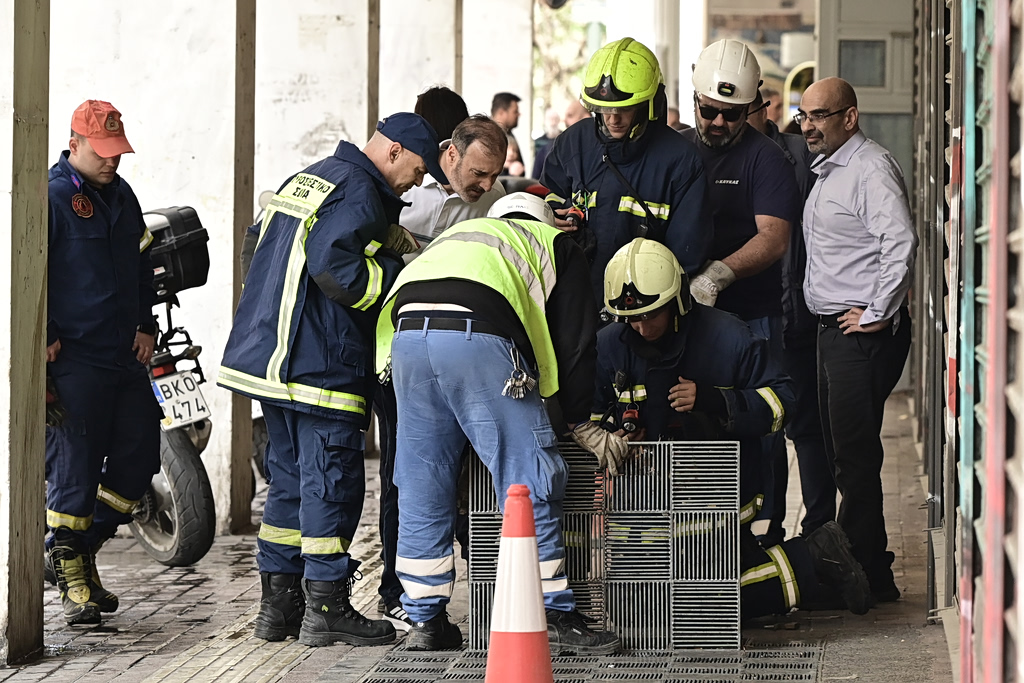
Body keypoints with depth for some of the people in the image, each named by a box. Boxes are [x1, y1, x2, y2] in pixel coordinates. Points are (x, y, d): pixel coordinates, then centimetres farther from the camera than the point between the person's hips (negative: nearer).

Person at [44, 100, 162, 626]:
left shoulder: (121, 195, 15)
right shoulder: (52, 196, -9)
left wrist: (145, 326, 18)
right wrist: (42, 338, -14)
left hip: (125, 354, 8)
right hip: (74, 357, -8)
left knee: (139, 454, 7)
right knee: (75, 464, -6)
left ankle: (82, 547, 23)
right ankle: (72, 580, 4)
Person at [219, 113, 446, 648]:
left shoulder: (305, 179, 18)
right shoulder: (360, 196, -12)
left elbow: (264, 247, 22)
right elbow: (334, 267, -24)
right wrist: (404, 277, -13)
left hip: (269, 357, 9)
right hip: (322, 362, -9)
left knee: (290, 477, 14)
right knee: (332, 480, -4)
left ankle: (277, 603, 16)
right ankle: (325, 609, -3)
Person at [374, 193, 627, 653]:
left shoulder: (457, 235, 42)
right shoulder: (555, 244, 29)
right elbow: (573, 341, 21)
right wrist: (581, 425, 28)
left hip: (406, 333, 5)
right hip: (478, 338, -5)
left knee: (422, 486, 12)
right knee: (529, 483, 3)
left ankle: (425, 621, 16)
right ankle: (553, 619, 3)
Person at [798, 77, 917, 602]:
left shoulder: (871, 168, -13)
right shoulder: (828, 170, 18)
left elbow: (901, 243, -25)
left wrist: (876, 316, -21)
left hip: (863, 333, -10)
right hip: (832, 329, 10)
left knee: (855, 454, -9)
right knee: (841, 451, 12)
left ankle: (867, 574, -5)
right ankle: (860, 559, 20)